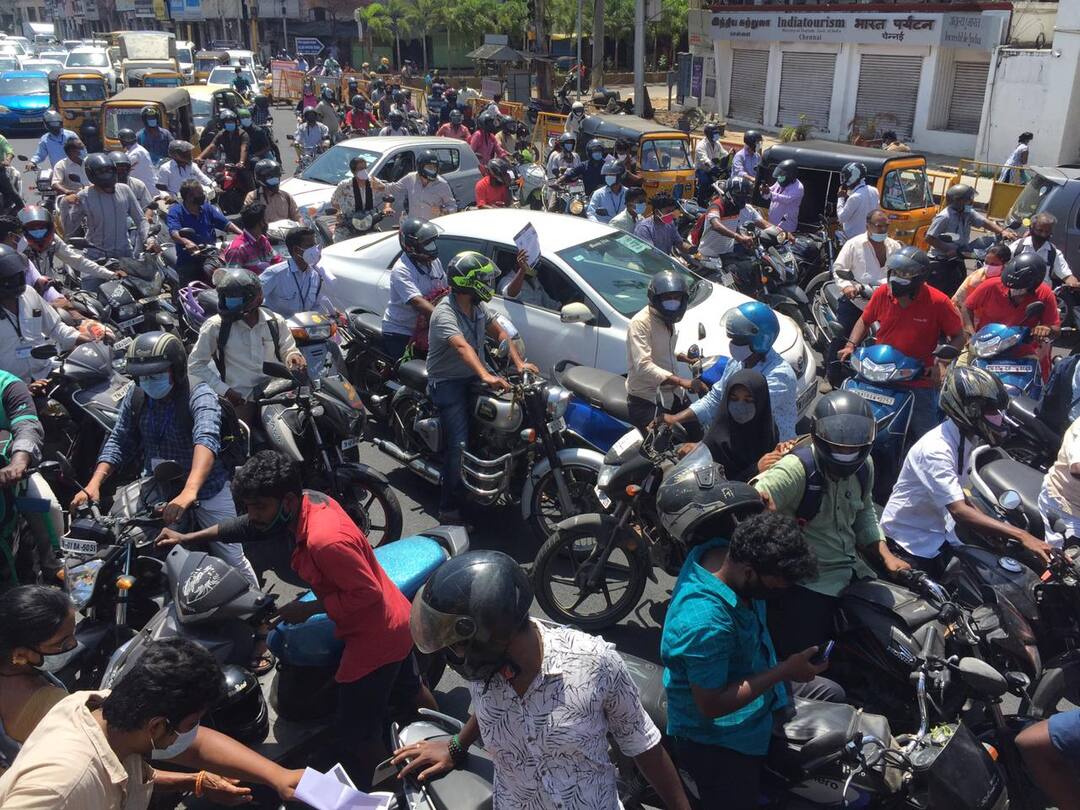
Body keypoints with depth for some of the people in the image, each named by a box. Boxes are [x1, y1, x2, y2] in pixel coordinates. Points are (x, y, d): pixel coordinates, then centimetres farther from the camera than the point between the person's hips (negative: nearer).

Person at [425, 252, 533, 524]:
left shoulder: (478, 307, 6)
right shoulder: (444, 313, -21)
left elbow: (499, 332, 9)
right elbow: (462, 347, -37)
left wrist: (519, 363, -6)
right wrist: (486, 376, -51)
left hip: (473, 378, 8)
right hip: (448, 382, -8)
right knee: (460, 444, -17)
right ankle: (449, 511, -10)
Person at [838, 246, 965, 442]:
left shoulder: (938, 302, -12)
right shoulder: (882, 293, -4)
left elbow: (958, 337, -3)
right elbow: (865, 320, 14)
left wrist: (941, 362, -16)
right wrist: (850, 345, 0)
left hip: (919, 383, -3)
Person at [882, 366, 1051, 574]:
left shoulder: (967, 439, 1)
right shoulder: (935, 450, -28)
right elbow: (959, 512, -34)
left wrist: (995, 525, 1)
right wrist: (1021, 536, -36)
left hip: (939, 535, 9)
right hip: (910, 544, -8)